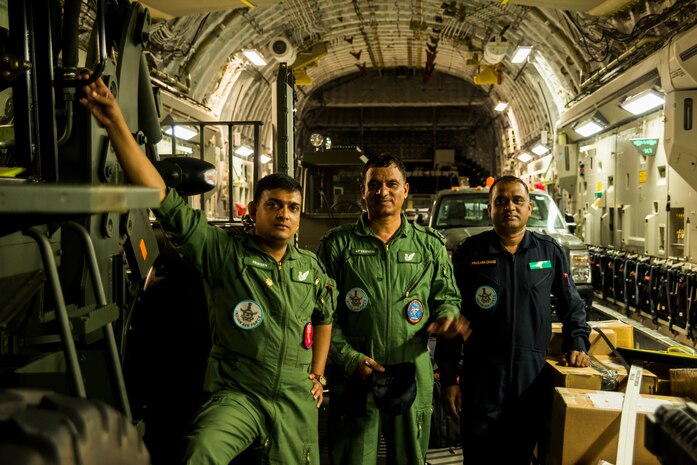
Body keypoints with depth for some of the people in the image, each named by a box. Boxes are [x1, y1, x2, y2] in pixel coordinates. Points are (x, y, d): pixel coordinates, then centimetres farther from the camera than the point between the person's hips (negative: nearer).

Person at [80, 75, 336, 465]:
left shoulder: (311, 267, 7)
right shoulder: (224, 252, -8)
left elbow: (324, 317, 25)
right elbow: (164, 200, -16)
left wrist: (318, 376, 20)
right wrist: (117, 124, -22)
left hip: (296, 401, 4)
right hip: (236, 394, -4)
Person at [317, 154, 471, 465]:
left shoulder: (431, 246, 9)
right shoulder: (337, 244, 2)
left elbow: (446, 297, 14)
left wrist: (447, 315, -10)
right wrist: (351, 358, -12)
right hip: (354, 380, -2)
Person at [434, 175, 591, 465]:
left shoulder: (551, 253, 4)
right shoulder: (469, 253, -2)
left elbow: (572, 307, 17)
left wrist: (577, 345, 2)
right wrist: (448, 378, -3)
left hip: (532, 380, 2)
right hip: (480, 381, -2)